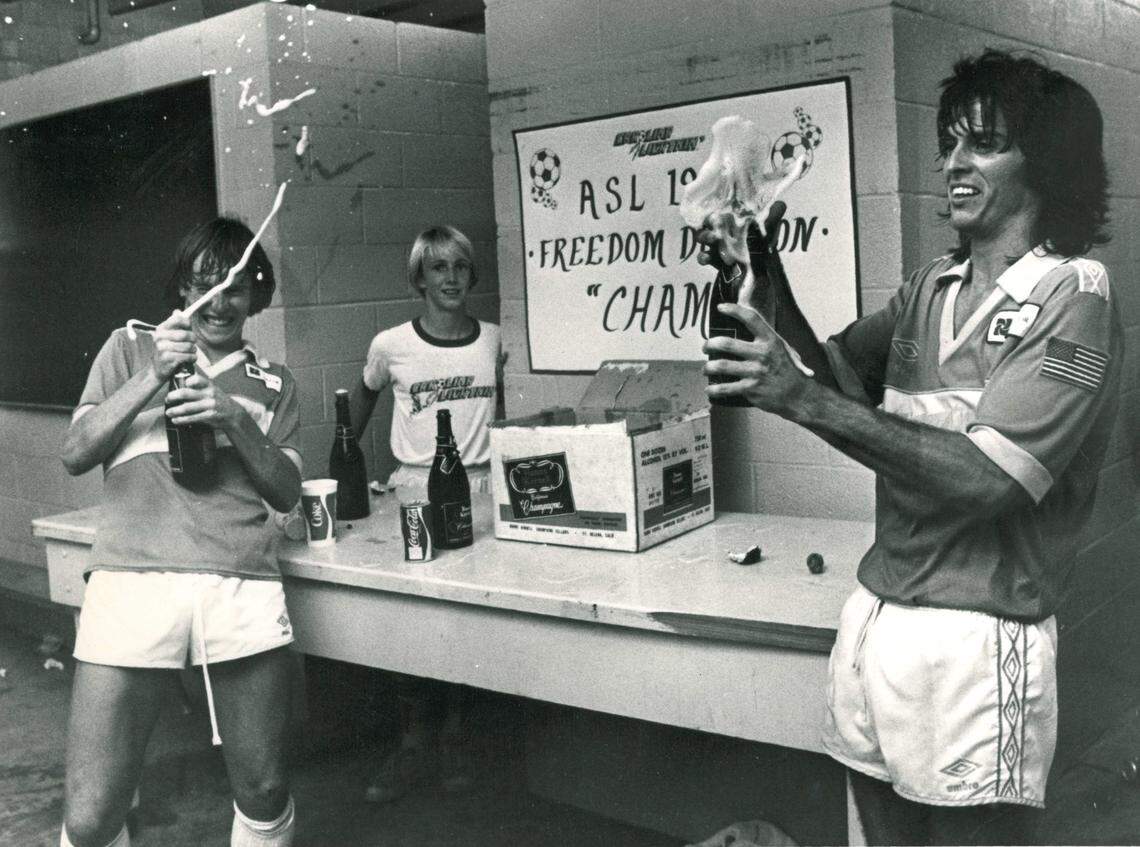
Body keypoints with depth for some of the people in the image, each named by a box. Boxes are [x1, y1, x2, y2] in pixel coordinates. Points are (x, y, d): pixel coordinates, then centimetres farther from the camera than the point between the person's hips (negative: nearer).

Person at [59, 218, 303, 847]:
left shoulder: (273, 384, 19)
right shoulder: (131, 348, 14)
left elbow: (287, 492, 10)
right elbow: (75, 454, 6)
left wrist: (235, 421, -5)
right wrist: (153, 377, -6)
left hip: (242, 587, 2)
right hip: (133, 581, -1)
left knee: (264, 794, 5)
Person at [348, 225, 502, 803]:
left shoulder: (492, 340, 3)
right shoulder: (391, 345, -2)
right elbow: (365, 392, 18)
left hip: (478, 488, 1)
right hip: (412, 488, -1)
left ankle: (453, 740, 18)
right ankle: (413, 746, 9)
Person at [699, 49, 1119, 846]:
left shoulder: (1073, 296, -11)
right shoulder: (932, 285, 9)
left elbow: (986, 478, -21)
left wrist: (803, 399, -25)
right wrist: (766, 276, -2)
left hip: (976, 642, -6)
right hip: (876, 616, 6)